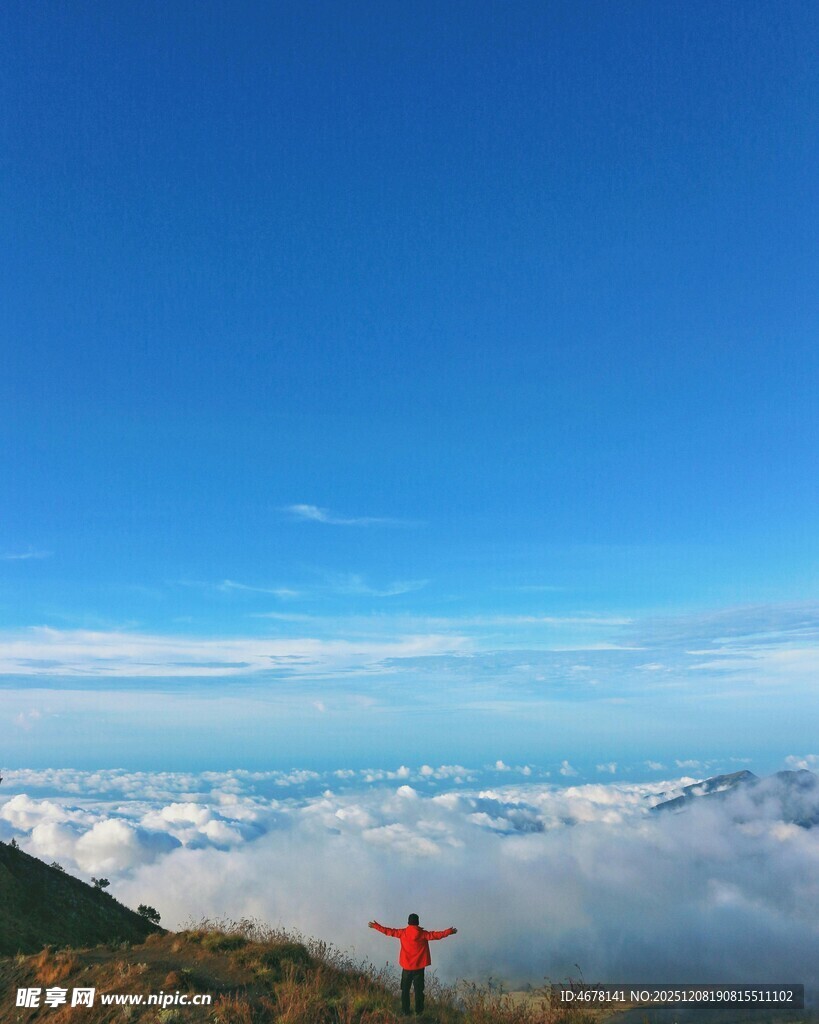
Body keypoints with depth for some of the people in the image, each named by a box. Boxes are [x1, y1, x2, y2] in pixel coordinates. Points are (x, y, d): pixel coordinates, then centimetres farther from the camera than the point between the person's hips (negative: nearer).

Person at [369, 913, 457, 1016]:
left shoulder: (402, 933, -7)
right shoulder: (423, 934, -11)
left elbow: (389, 931, -1)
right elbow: (436, 935, -11)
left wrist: (376, 926, 8)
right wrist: (449, 931, -2)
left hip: (406, 967, 1)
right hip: (419, 968, -1)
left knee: (405, 990, 13)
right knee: (419, 990, 9)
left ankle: (405, 1011, 15)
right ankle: (419, 1011, 11)